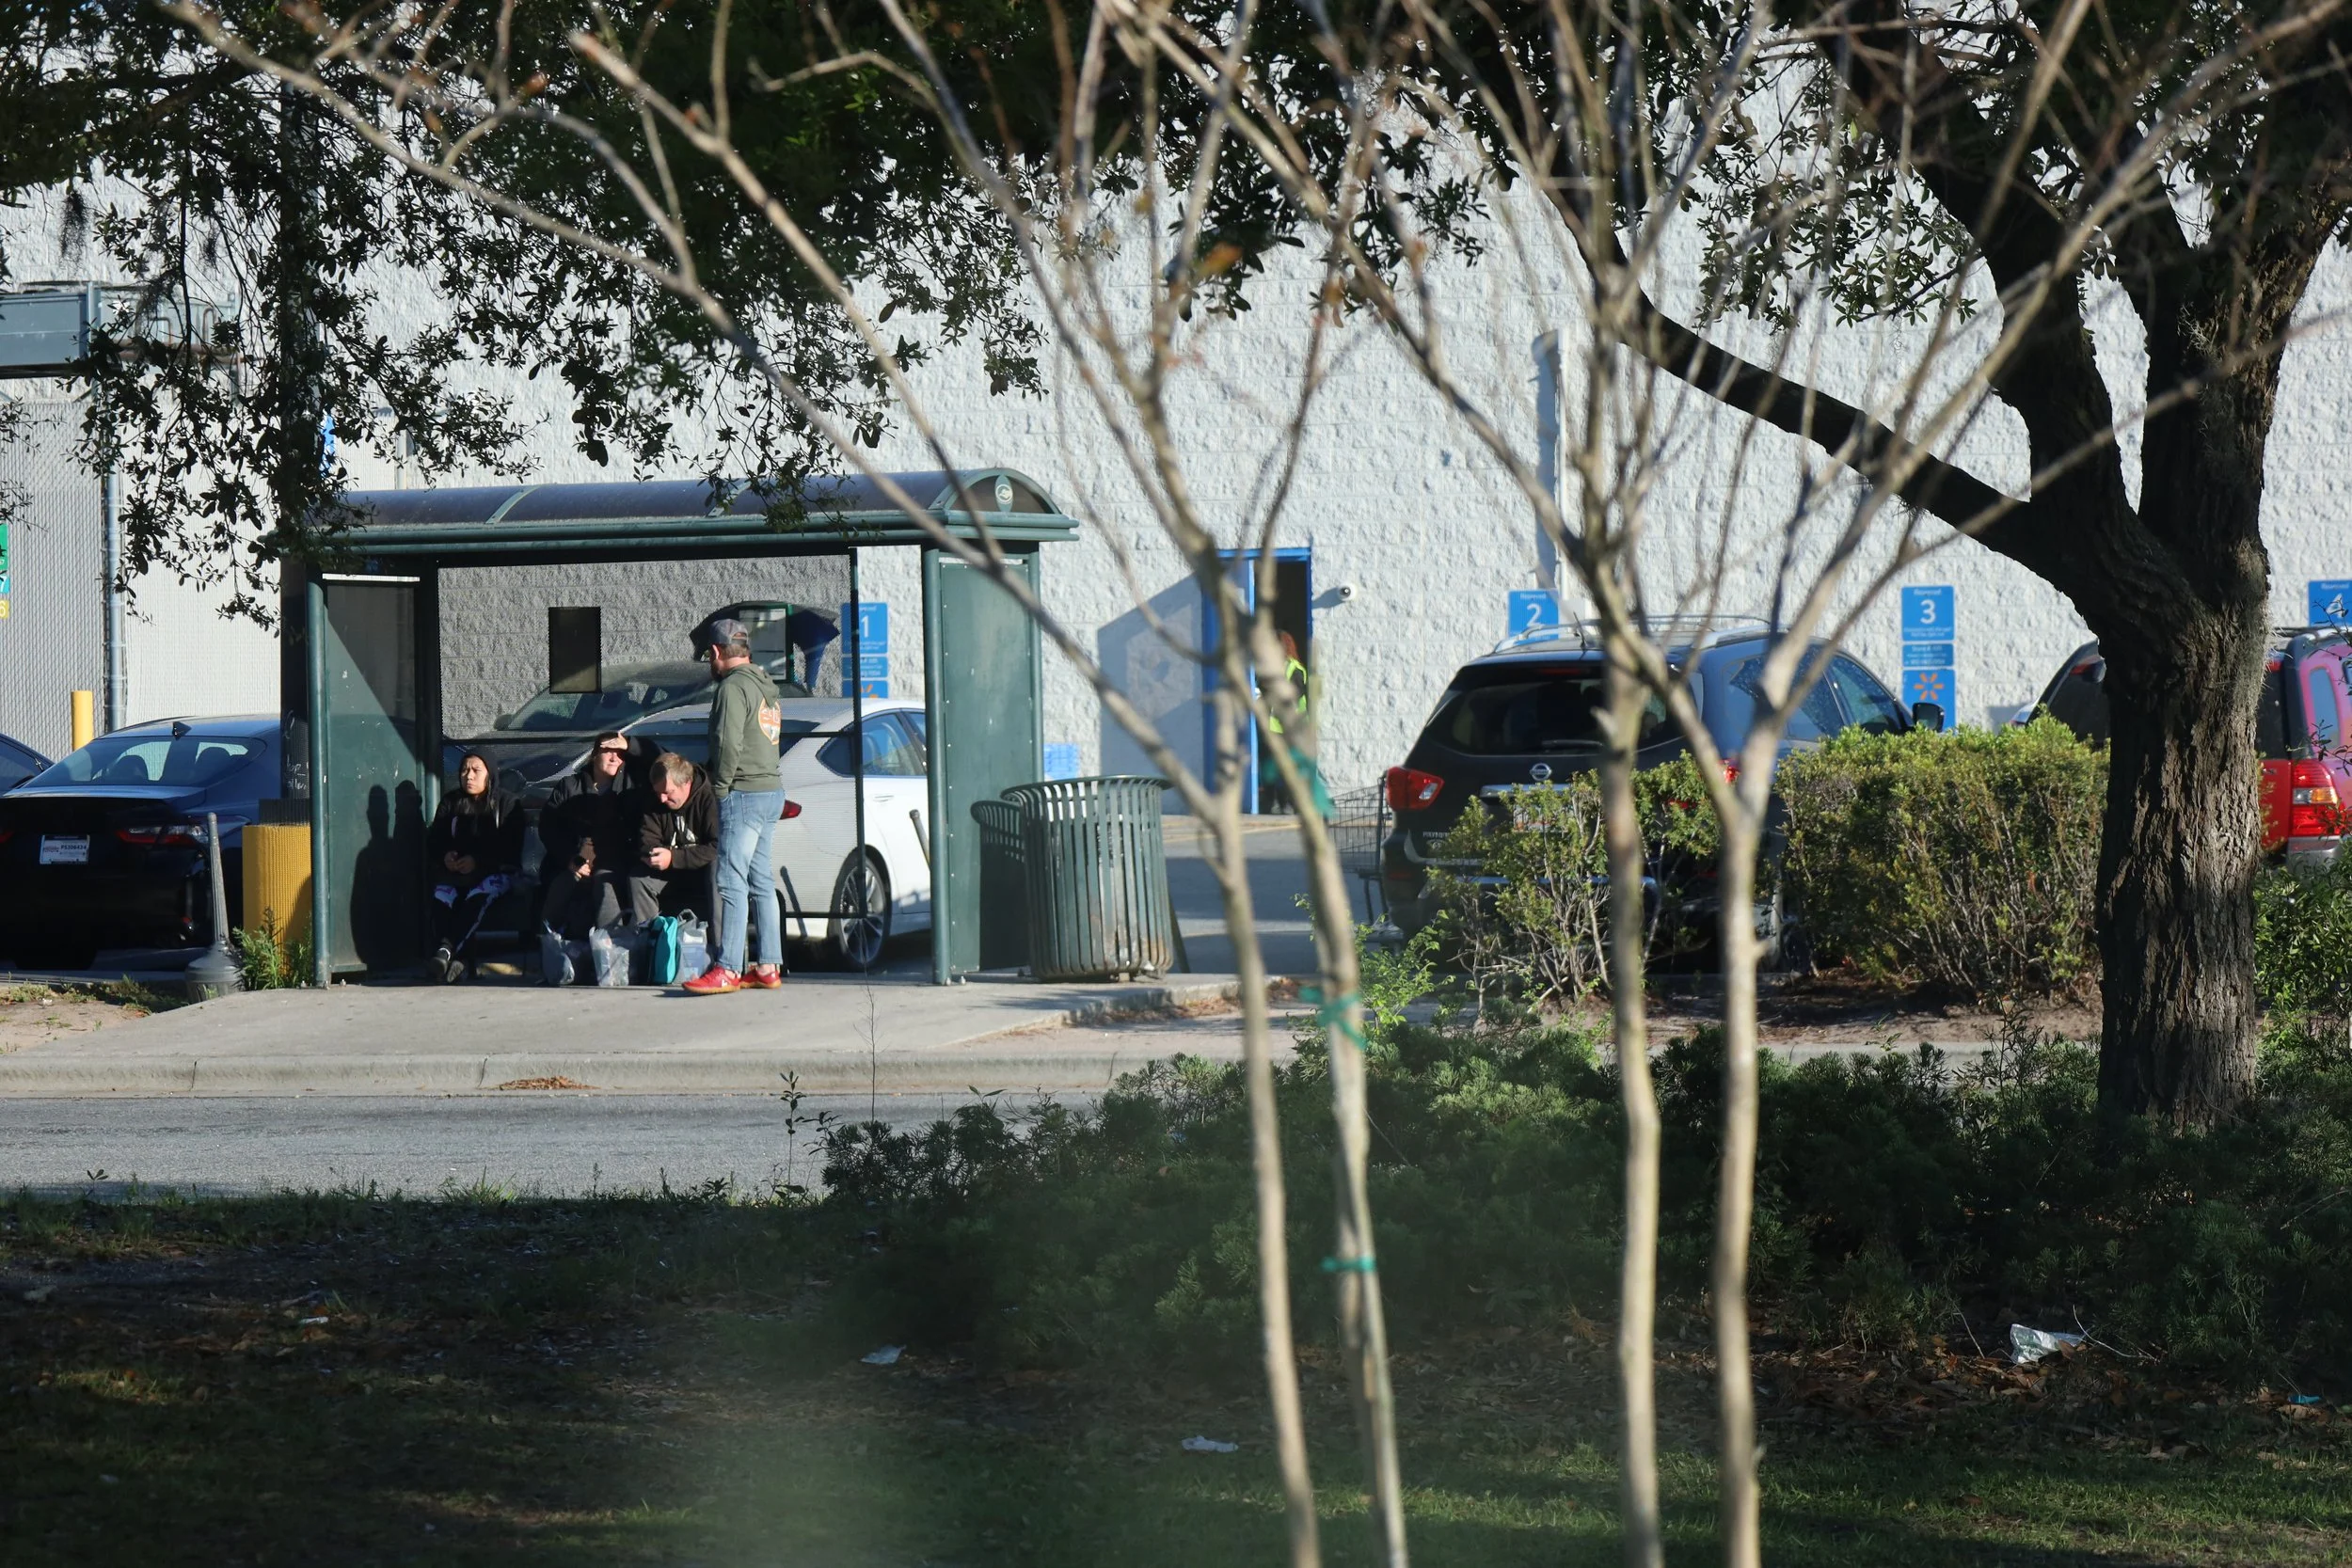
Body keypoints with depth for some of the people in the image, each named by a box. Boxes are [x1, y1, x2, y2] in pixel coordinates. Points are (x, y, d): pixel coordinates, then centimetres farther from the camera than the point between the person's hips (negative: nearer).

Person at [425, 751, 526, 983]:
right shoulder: (450, 803, 16)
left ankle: (448, 948, -50)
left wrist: (478, 860, -18)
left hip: (497, 871, -3)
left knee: (479, 896, -37)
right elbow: (433, 842, 12)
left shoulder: (505, 803, 5)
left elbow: (511, 848, -5)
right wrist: (444, 857, -12)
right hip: (456, 872, 3)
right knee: (441, 896, -32)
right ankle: (461, 959, -44)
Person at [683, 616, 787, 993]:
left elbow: (728, 744, -20)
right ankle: (769, 967, 13)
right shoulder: (767, 688, 18)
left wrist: (720, 787, -9)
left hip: (744, 794, -10)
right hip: (772, 792, 10)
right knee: (762, 884, 12)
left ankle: (727, 970, -16)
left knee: (732, 884, -11)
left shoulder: (733, 687, -12)